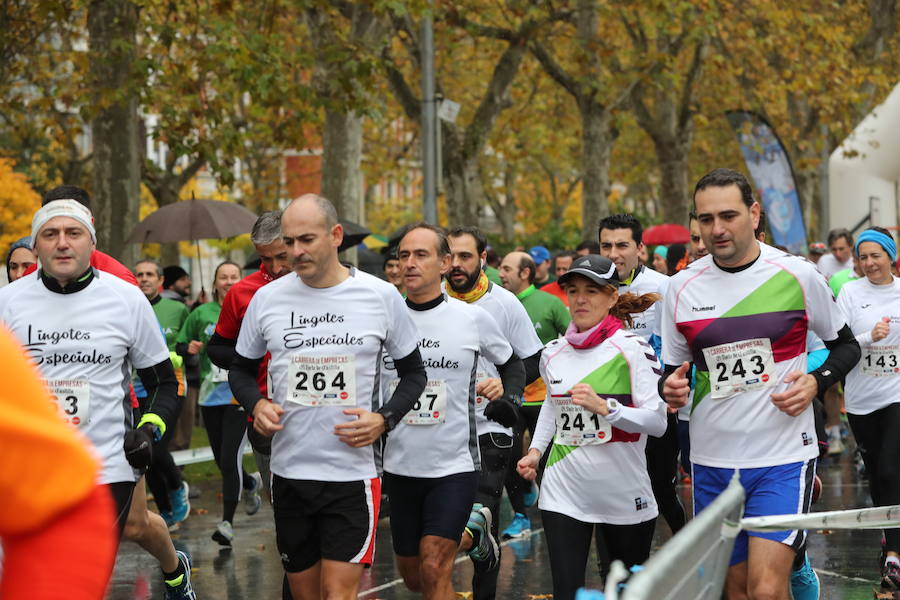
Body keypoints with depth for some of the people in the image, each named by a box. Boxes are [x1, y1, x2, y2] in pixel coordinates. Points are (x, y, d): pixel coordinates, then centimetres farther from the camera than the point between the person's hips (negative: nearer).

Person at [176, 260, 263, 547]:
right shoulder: (201, 314, 7)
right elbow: (179, 345, 14)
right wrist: (189, 347, -7)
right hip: (210, 396, 4)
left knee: (230, 458, -13)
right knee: (222, 461, 12)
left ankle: (227, 521, -7)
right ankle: (251, 483, 44)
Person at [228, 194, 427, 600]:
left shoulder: (382, 296, -2)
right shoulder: (267, 298, 2)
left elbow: (413, 373, 8)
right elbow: (241, 369, 16)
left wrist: (384, 420, -9)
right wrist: (256, 404, -6)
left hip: (353, 473, -3)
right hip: (288, 473, 3)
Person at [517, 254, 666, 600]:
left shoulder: (632, 348, -9)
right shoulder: (553, 353, 6)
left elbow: (657, 421, -15)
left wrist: (604, 406, -27)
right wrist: (536, 450, 12)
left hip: (625, 494, -3)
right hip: (563, 492, 3)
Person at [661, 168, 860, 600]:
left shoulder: (798, 276, -4)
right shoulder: (681, 287, 2)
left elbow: (846, 345, 9)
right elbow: (673, 368, 12)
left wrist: (816, 382, -10)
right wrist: (670, 388, -11)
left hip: (783, 456, -3)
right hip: (712, 462, 3)